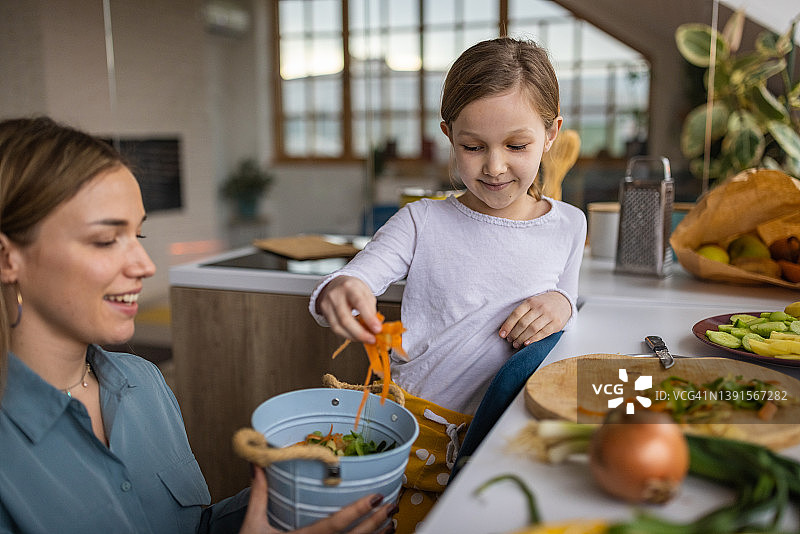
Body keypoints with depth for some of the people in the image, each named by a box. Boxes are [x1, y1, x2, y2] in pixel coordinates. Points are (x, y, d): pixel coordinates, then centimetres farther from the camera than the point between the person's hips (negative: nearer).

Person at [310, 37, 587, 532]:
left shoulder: (567, 225, 5)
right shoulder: (423, 222, -4)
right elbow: (354, 279, -12)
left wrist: (561, 303, -7)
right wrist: (339, 293, -36)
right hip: (418, 424, -1)